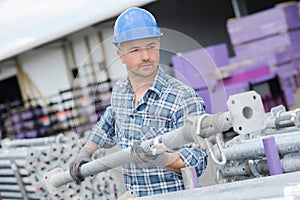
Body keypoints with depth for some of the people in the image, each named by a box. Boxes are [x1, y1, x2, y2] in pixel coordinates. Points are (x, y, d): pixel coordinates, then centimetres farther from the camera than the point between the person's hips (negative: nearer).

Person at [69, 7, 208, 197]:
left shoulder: (184, 97, -13)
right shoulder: (119, 91, 8)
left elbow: (198, 160, -17)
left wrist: (161, 158, -31)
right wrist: (85, 153, 27)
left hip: (175, 196, -6)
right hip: (133, 196, 7)